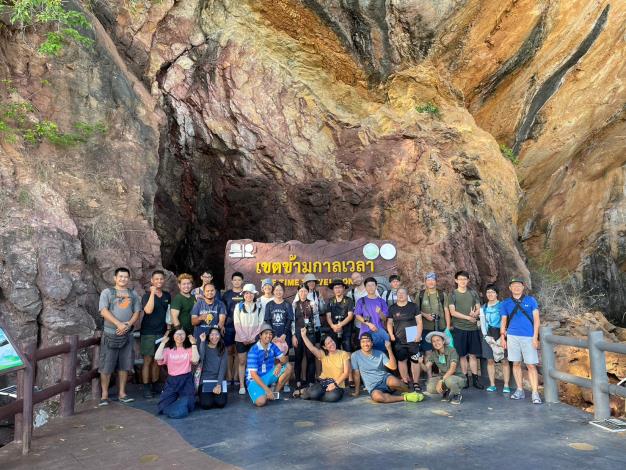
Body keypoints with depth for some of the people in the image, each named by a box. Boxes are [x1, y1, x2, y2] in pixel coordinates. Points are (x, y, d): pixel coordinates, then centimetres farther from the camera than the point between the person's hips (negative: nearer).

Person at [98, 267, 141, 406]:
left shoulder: (133, 294, 12)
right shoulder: (107, 292, 1)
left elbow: (137, 312, 7)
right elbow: (104, 311, -10)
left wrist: (128, 324, -12)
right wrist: (119, 324, -19)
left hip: (127, 334, 3)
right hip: (110, 334, -3)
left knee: (124, 365, 8)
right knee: (106, 365, -1)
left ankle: (122, 393, 17)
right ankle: (104, 395, 9)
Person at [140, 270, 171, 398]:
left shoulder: (167, 296, 8)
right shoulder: (147, 295, -5)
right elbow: (148, 310, -23)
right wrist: (152, 293, -22)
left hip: (162, 332, 4)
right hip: (148, 333, -4)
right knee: (148, 360, -1)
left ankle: (155, 385, 20)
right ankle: (146, 388, 6)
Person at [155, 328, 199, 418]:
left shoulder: (189, 350, 3)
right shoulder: (168, 350, 7)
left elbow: (195, 360, -15)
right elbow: (157, 357, -12)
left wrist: (193, 344, -10)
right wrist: (163, 342, -4)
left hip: (186, 381, -2)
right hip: (171, 381, 2)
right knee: (164, 406, -10)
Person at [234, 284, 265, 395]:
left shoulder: (259, 306, 3)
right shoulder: (239, 306, 2)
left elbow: (260, 323, 1)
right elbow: (237, 323, -1)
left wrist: (252, 337, -7)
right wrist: (244, 338, -7)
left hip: (254, 339, 0)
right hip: (240, 339, 0)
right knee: (242, 362, 1)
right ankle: (241, 386, 6)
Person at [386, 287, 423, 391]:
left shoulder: (413, 306, 3)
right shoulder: (392, 308, 7)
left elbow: (419, 322, 2)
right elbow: (389, 323, 10)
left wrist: (418, 335, -8)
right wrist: (391, 335, -2)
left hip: (412, 339, -1)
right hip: (399, 340, 2)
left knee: (415, 360, -3)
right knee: (401, 360, 5)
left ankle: (416, 383, 6)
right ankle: (405, 382, 17)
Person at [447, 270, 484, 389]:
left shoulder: (473, 293, 10)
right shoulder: (453, 294, 2)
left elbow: (478, 308, 8)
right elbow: (452, 312, -7)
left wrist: (475, 314, -15)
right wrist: (468, 317, -14)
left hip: (473, 328, 2)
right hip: (459, 328, -2)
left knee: (473, 354, 5)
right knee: (462, 355, 3)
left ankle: (475, 379, 11)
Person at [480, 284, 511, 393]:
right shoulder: (484, 307, 13)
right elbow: (482, 323, 11)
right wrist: (486, 335, -1)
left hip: (501, 335, -3)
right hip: (488, 336, 3)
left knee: (504, 360, -4)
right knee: (490, 360, 4)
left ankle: (506, 385, 0)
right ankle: (492, 384, 10)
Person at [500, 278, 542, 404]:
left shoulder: (531, 300, 5)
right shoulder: (506, 303, 9)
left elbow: (536, 319, 2)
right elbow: (504, 321, 12)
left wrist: (535, 337, -5)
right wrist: (502, 336, 2)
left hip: (529, 337, -2)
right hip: (512, 336, 2)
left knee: (531, 365, -4)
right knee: (516, 363, 7)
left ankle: (535, 393, -1)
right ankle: (519, 390, 17)